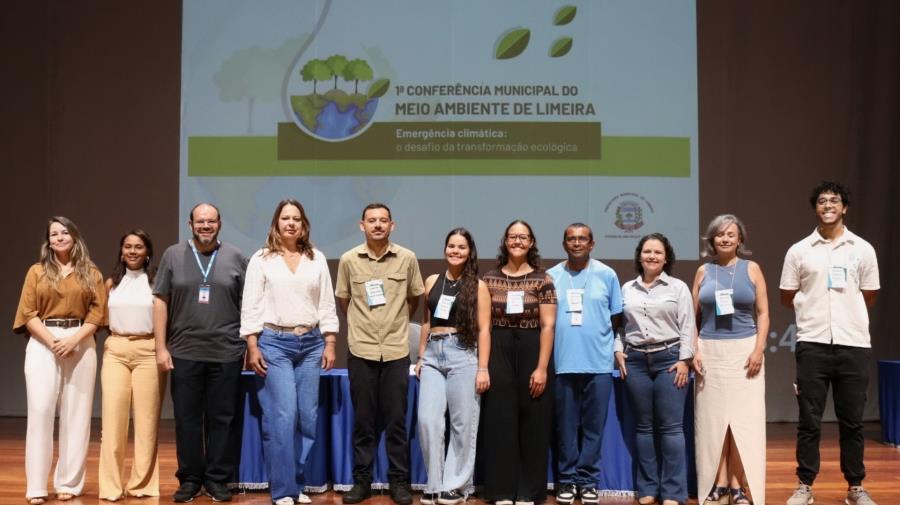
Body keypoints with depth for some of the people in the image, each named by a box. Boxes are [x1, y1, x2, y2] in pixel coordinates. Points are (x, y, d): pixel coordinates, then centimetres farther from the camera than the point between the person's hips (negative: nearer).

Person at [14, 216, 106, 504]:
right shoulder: (37, 271, 9)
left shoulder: (90, 273, 9)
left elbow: (98, 312, 1)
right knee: (40, 411, -6)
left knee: (76, 414, 0)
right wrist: (52, 341, -12)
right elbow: (28, 313, 1)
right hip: (42, 345, 0)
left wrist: (73, 339, -13)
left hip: (81, 345, 0)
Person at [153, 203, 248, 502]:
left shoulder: (235, 257, 6)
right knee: (187, 419, 6)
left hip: (226, 354, 0)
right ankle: (189, 479, 17)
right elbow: (160, 302, 5)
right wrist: (161, 348, -1)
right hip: (184, 353, 0)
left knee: (222, 419, 4)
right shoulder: (173, 255, 6)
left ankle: (217, 479, 15)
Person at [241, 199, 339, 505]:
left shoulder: (317, 259, 9)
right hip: (274, 343, -3)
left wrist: (330, 344, 4)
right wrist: (252, 347, -6)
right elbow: (251, 305, 0)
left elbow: (327, 304, 9)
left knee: (308, 416, 3)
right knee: (282, 416, -8)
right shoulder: (261, 259, 2)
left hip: (311, 343, 3)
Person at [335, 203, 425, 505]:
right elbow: (342, 301, 12)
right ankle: (362, 479, 17)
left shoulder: (407, 258, -1)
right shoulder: (348, 260, -1)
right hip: (361, 350, 0)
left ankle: (399, 480, 14)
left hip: (396, 349, 0)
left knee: (396, 420, 4)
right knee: (363, 419, 6)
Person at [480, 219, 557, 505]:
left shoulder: (542, 280, 0)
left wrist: (542, 367, -12)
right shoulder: (490, 279, 6)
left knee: (532, 422, 3)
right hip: (499, 352, 1)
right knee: (500, 421, 2)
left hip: (532, 351, -1)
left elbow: (548, 325, -5)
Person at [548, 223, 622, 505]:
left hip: (598, 363, 0)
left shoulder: (607, 275, 4)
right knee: (566, 425, 6)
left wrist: (600, 340, 7)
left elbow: (616, 317, 9)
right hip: (563, 363, 0)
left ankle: (588, 481, 13)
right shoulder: (551, 277, 4)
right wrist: (564, 339, 5)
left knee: (593, 426, 4)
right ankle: (567, 480, 15)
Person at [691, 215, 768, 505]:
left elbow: (763, 313, 2)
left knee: (743, 418, -1)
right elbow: (693, 316, 7)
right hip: (710, 352, 1)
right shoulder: (703, 272, 7)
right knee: (712, 418, 3)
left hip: (743, 350, -1)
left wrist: (758, 350, -8)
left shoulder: (752, 269, 4)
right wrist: (693, 351, -2)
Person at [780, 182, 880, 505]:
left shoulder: (863, 249, 6)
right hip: (813, 344, 0)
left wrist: (844, 312, 13)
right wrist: (815, 310, 6)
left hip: (854, 344, 1)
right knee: (809, 420, 3)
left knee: (852, 421, 7)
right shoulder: (799, 251, 3)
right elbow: (787, 298, 9)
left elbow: (869, 298, 13)